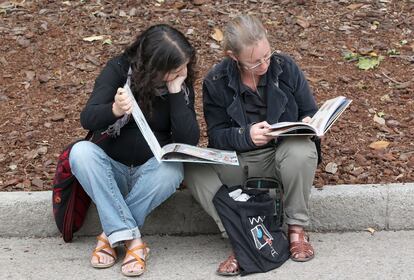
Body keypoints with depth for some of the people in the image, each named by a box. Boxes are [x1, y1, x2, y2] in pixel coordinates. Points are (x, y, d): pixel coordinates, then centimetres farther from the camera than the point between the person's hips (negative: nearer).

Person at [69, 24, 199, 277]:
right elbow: (87, 119, -20)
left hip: (151, 171, 1)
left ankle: (114, 233, -20)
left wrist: (175, 92, -23)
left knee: (173, 170, -33)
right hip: (110, 169, 0)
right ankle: (131, 238, -32)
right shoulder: (119, 69, -10)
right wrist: (114, 110, -42)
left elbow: (190, 140, -16)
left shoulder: (182, 84, -5)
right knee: (81, 151, -31)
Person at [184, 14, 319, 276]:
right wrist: (247, 135, -29)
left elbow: (311, 113, 4)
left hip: (281, 156, 0)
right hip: (236, 162, 0)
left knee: (302, 151, -36)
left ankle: (297, 229, -14)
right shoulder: (215, 82, -8)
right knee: (193, 168, -28)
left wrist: (307, 123, -21)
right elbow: (216, 134, -9)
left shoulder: (286, 67, -6)